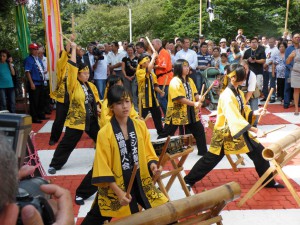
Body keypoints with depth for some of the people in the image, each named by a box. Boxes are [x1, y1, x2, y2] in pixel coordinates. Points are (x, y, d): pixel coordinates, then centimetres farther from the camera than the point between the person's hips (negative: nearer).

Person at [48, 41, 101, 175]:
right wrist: (73, 49, -16)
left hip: (92, 119, 5)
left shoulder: (91, 86, 8)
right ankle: (54, 164, 14)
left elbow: (96, 100, 18)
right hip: (76, 119, -5)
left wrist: (98, 108, -3)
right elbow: (72, 67, -20)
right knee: (67, 143, 0)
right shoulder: (73, 85, -11)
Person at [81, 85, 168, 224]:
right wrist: (119, 192, -18)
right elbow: (103, 167, -12)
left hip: (140, 182, 3)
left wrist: (153, 166, -16)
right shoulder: (104, 133, -14)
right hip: (115, 186, -3)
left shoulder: (140, 126, -2)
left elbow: (148, 153, 6)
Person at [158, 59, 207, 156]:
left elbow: (194, 93, 14)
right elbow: (180, 98, -24)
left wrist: (198, 101, -8)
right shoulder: (175, 82, -17)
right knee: (166, 134, 1)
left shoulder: (190, 80, 9)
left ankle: (203, 151, 24)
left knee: (200, 130, 10)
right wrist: (194, 104, -24)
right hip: (177, 112, -7)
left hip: (190, 112, 7)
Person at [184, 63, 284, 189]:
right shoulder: (227, 96, -25)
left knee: (259, 152, 7)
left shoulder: (238, 92, 5)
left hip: (239, 132, 8)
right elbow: (235, 119, -32)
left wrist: (255, 113, -6)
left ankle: (269, 181, 25)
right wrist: (255, 130, -34)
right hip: (225, 133, -8)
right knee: (210, 159, 1)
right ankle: (188, 180, 18)